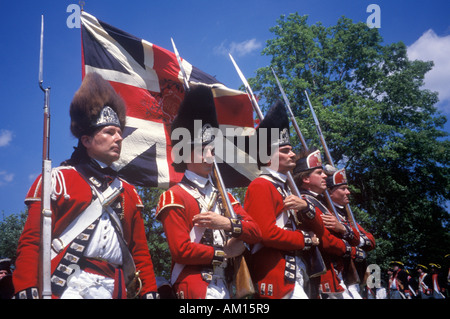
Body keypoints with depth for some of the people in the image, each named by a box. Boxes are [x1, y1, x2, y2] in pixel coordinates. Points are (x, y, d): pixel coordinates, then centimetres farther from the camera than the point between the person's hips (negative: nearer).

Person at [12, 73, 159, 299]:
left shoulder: (128, 192, 19)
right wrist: (27, 290, -13)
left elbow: (140, 250, 20)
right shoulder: (57, 180, 4)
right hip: (67, 287, -5)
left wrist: (150, 292, 11)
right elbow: (31, 241, -3)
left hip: (114, 289, 5)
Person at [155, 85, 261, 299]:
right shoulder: (174, 197, -7)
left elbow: (255, 233, 7)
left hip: (225, 287, 7)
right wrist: (224, 253, -7)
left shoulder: (223, 196, 15)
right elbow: (181, 250, -15)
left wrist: (227, 223, -12)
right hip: (194, 288, -7)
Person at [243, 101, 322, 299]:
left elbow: (317, 230, 19)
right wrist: (305, 239, -4)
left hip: (296, 274, 9)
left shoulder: (285, 189, 21)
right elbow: (268, 234, -18)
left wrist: (305, 208, -2)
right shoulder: (260, 186, -7)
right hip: (277, 278, -9)